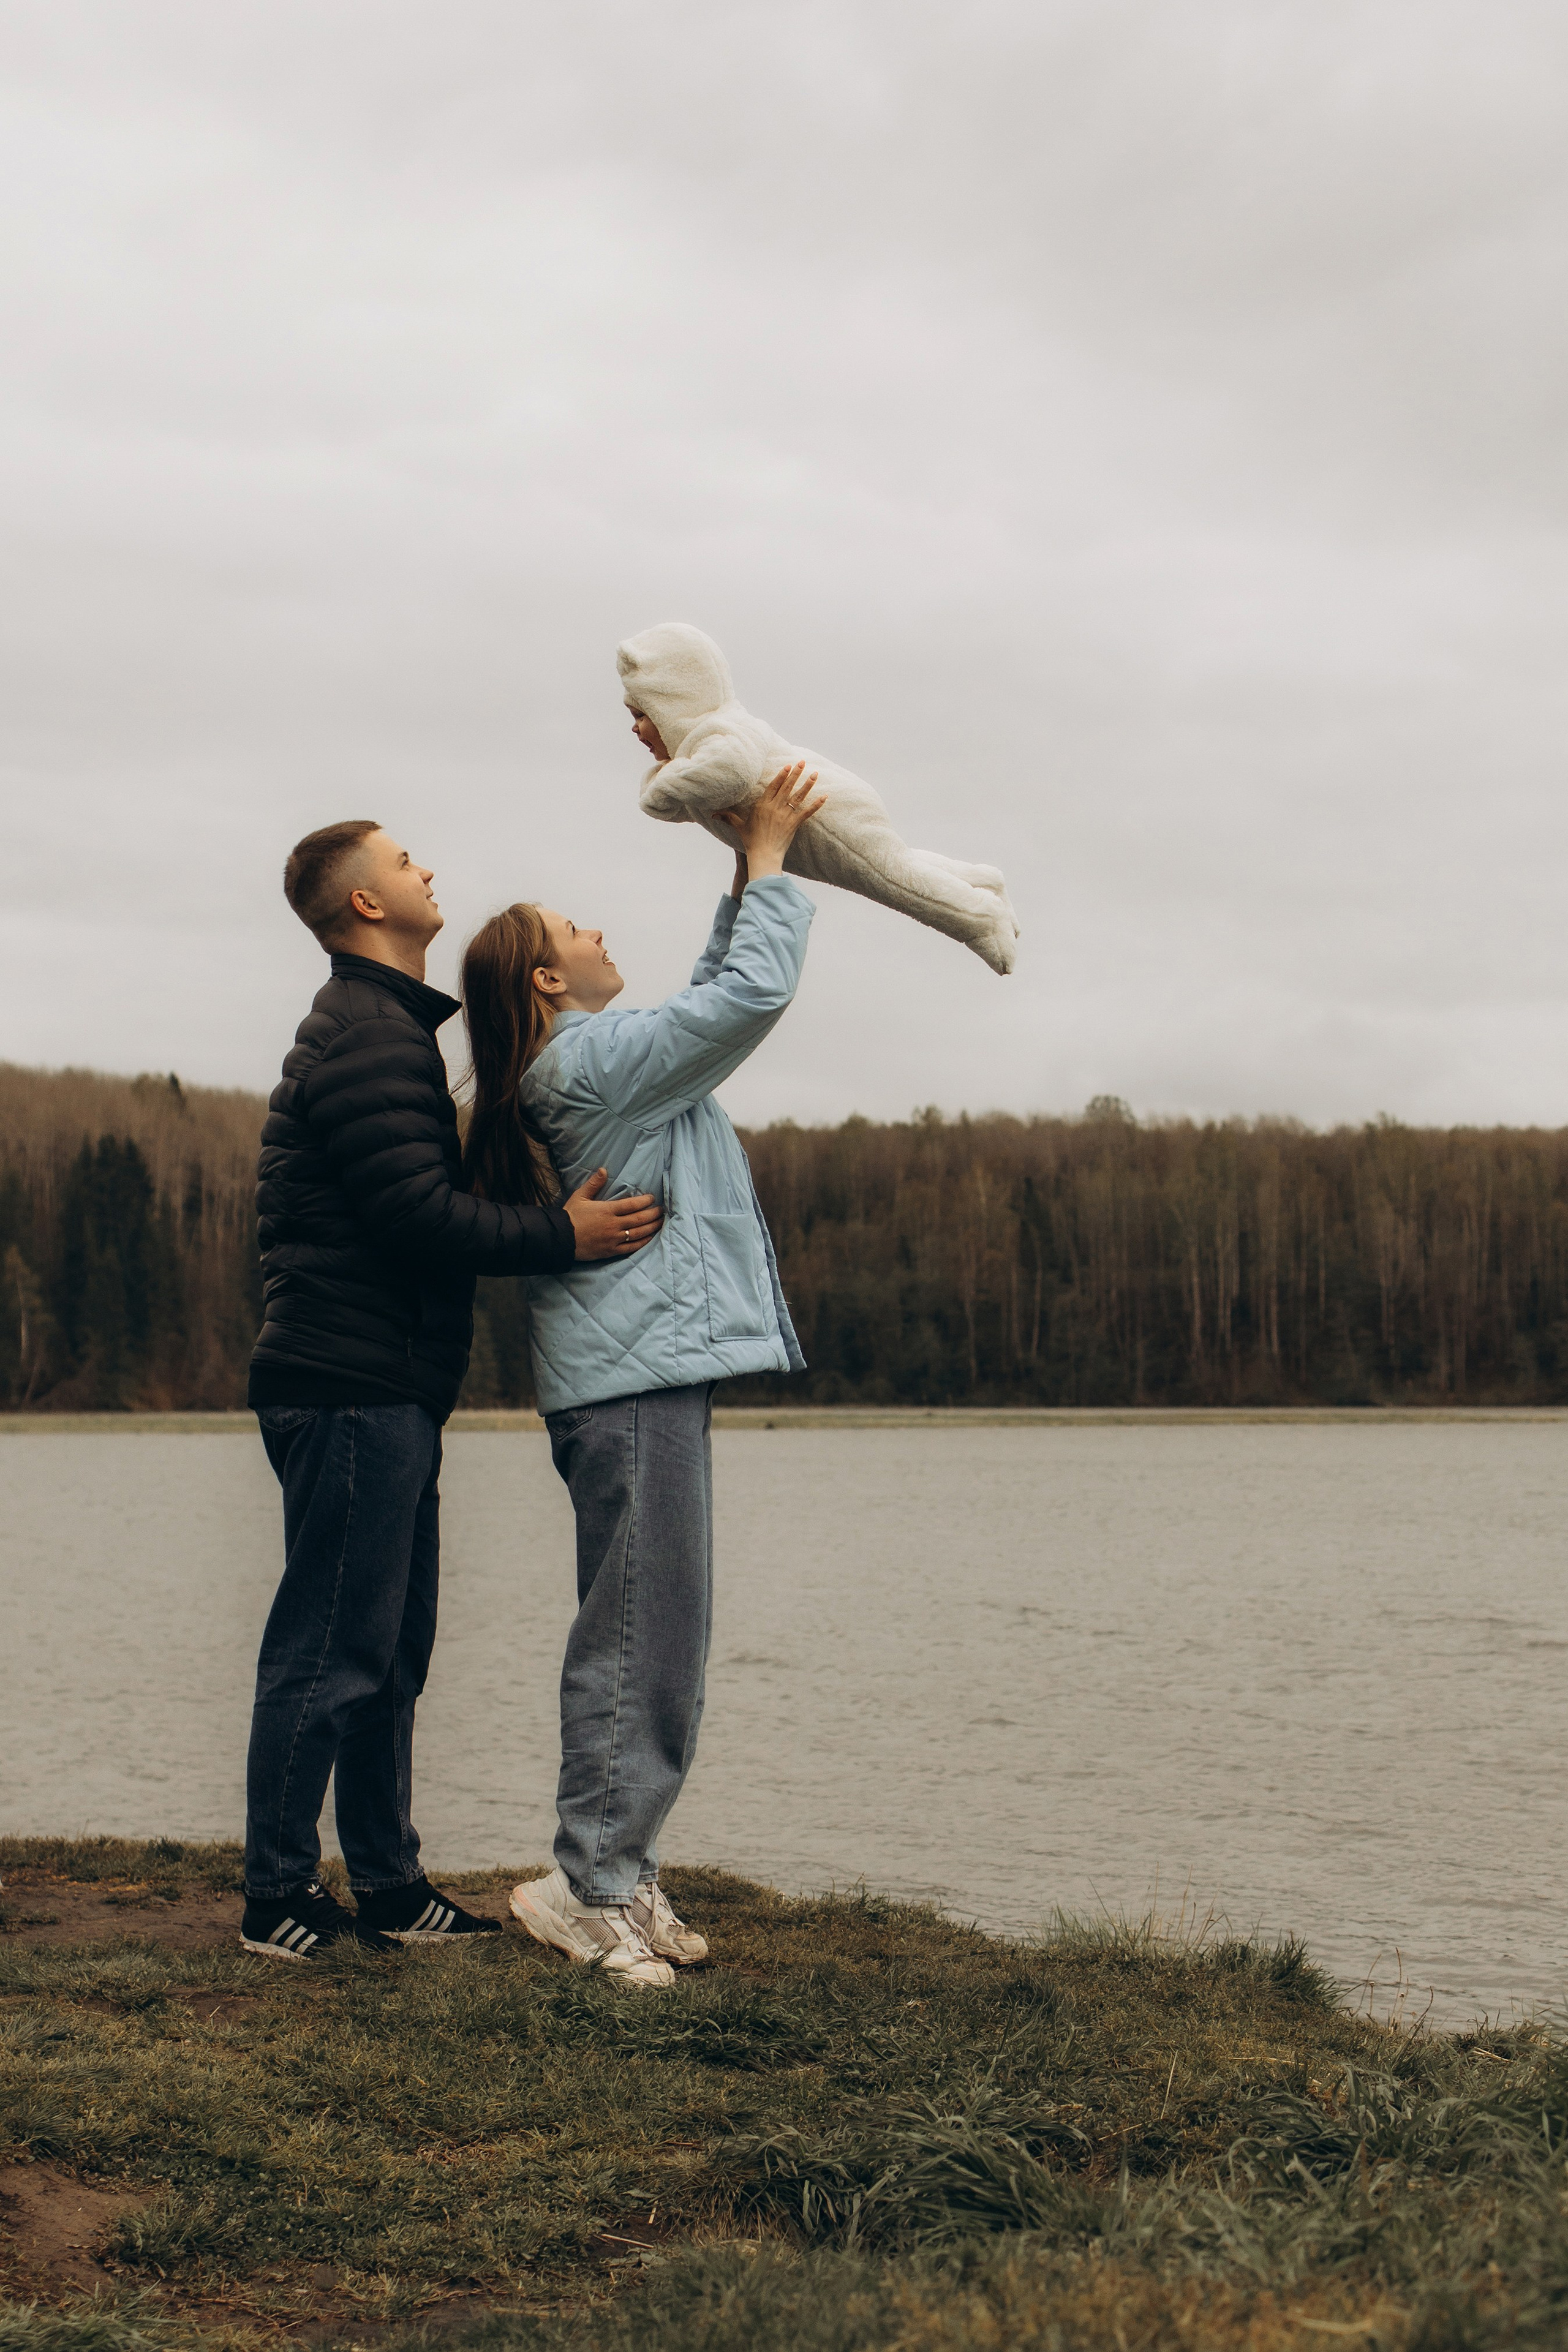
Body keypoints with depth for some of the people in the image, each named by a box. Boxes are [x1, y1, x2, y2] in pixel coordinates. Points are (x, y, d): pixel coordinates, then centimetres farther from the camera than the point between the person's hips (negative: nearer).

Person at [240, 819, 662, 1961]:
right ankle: (281, 1897, 0)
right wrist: (560, 1235, -17)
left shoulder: (380, 1029, 22)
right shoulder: (367, 1038, -12)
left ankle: (389, 1886, 19)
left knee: (390, 1652, 13)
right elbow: (418, 1214, -21)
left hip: (383, 1393, 11)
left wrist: (549, 1218, 16)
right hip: (357, 1389, -11)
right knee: (331, 1652, -6)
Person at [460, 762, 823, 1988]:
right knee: (642, 1636, -9)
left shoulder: (594, 1063, 19)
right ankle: (591, 1883, -5)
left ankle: (620, 1881, 16)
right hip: (636, 1376, -10)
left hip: (643, 1372, 10)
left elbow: (718, 996, 28)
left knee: (650, 1642, 12)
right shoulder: (595, 1058, -11)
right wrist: (769, 859, -1)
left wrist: (749, 873, 22)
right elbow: (754, 995, -12)